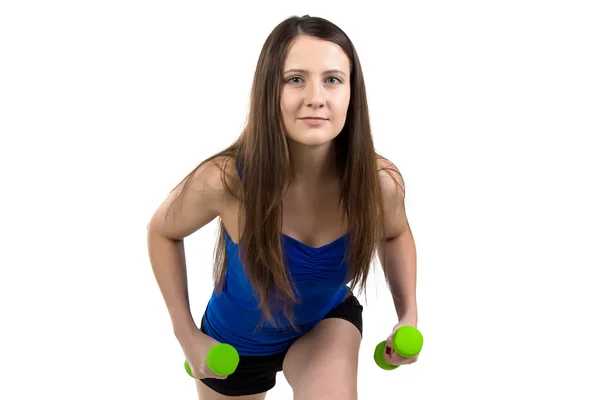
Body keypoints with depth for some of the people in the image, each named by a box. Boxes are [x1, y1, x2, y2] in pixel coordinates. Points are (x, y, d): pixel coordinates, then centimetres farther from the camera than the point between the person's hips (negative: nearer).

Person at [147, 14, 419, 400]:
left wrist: (408, 314, -13)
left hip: (328, 320, 0)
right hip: (237, 340, 0)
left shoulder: (380, 182, -27)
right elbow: (162, 232, -10)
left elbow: (396, 234, 0)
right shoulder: (225, 180, -33)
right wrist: (187, 335, -13)